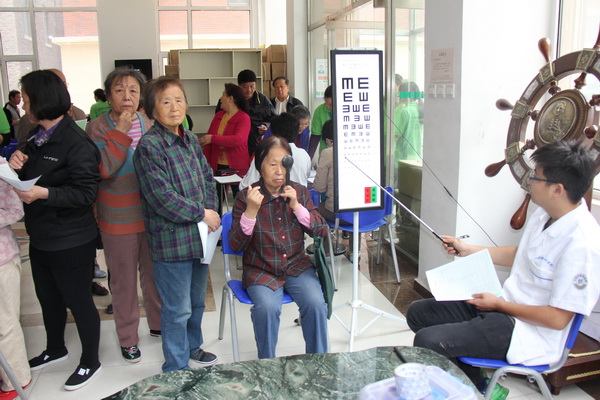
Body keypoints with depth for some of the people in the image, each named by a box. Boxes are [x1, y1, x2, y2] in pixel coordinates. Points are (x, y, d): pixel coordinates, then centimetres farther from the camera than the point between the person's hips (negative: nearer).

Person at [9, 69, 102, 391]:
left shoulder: (77, 143, -20)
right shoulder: (37, 137, 8)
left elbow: (85, 192, -23)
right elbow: (30, 176, 15)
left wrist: (44, 193, -32)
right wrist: (17, 165, -5)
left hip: (71, 242, -9)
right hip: (40, 237, 9)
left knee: (78, 301, 7)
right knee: (48, 298, 24)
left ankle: (90, 361, 27)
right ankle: (55, 349, 47)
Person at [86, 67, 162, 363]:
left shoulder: (149, 125, 4)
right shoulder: (98, 128, -7)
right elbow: (103, 169, -22)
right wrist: (121, 131, -20)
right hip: (118, 219, -3)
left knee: (153, 272, 16)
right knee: (123, 280, 8)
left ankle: (158, 323, 37)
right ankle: (127, 337, 25)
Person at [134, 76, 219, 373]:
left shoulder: (191, 140, 8)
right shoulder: (149, 146, -15)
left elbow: (208, 178, 14)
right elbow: (161, 197, -21)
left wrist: (212, 210, -3)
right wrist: (201, 214, -15)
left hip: (199, 234, 8)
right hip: (172, 239, -7)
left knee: (197, 300, 23)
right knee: (178, 308, 4)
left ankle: (192, 346, 45)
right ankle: (176, 368, 23)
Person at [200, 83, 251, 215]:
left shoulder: (244, 118, -9)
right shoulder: (218, 116, 9)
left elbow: (238, 139, -24)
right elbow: (207, 138, 12)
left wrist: (212, 138, -21)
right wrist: (207, 160, 3)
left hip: (237, 167, -5)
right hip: (217, 165, 5)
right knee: (217, 199, 8)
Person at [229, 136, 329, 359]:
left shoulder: (300, 192, 3)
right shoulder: (245, 197, -6)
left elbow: (322, 231, 0)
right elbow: (236, 245, -10)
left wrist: (296, 207, -14)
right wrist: (251, 211, -25)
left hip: (297, 266, 2)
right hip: (261, 271, -2)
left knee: (316, 303, -23)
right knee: (267, 307, -30)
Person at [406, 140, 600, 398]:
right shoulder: (544, 215, 2)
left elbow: (558, 319, -23)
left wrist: (499, 304, -13)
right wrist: (467, 250, 19)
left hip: (530, 333, -10)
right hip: (502, 305, 10)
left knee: (427, 341, -25)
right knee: (418, 313, 7)